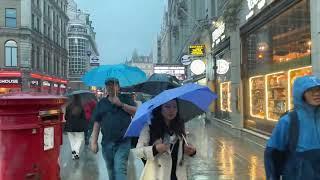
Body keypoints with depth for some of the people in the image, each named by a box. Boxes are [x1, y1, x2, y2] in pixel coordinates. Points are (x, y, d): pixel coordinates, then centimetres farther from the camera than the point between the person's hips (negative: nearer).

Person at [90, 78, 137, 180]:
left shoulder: (126, 99, 6)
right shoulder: (101, 103, 12)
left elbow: (136, 112, -8)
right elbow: (97, 123, 10)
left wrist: (121, 104, -16)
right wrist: (94, 142, 4)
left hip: (123, 142, -4)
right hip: (107, 143, 4)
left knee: (120, 169, -14)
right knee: (111, 171, 15)